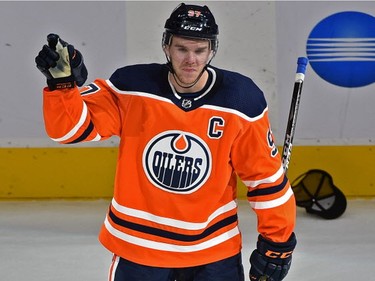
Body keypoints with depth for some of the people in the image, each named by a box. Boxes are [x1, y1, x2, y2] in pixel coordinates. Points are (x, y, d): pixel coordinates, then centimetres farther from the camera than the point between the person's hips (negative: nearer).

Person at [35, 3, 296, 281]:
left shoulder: (241, 100, -10)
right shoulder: (131, 87, -11)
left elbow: (266, 174, -3)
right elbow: (73, 127, -12)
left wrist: (277, 241, -1)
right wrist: (63, 82, -30)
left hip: (213, 249, 0)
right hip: (137, 244, 0)